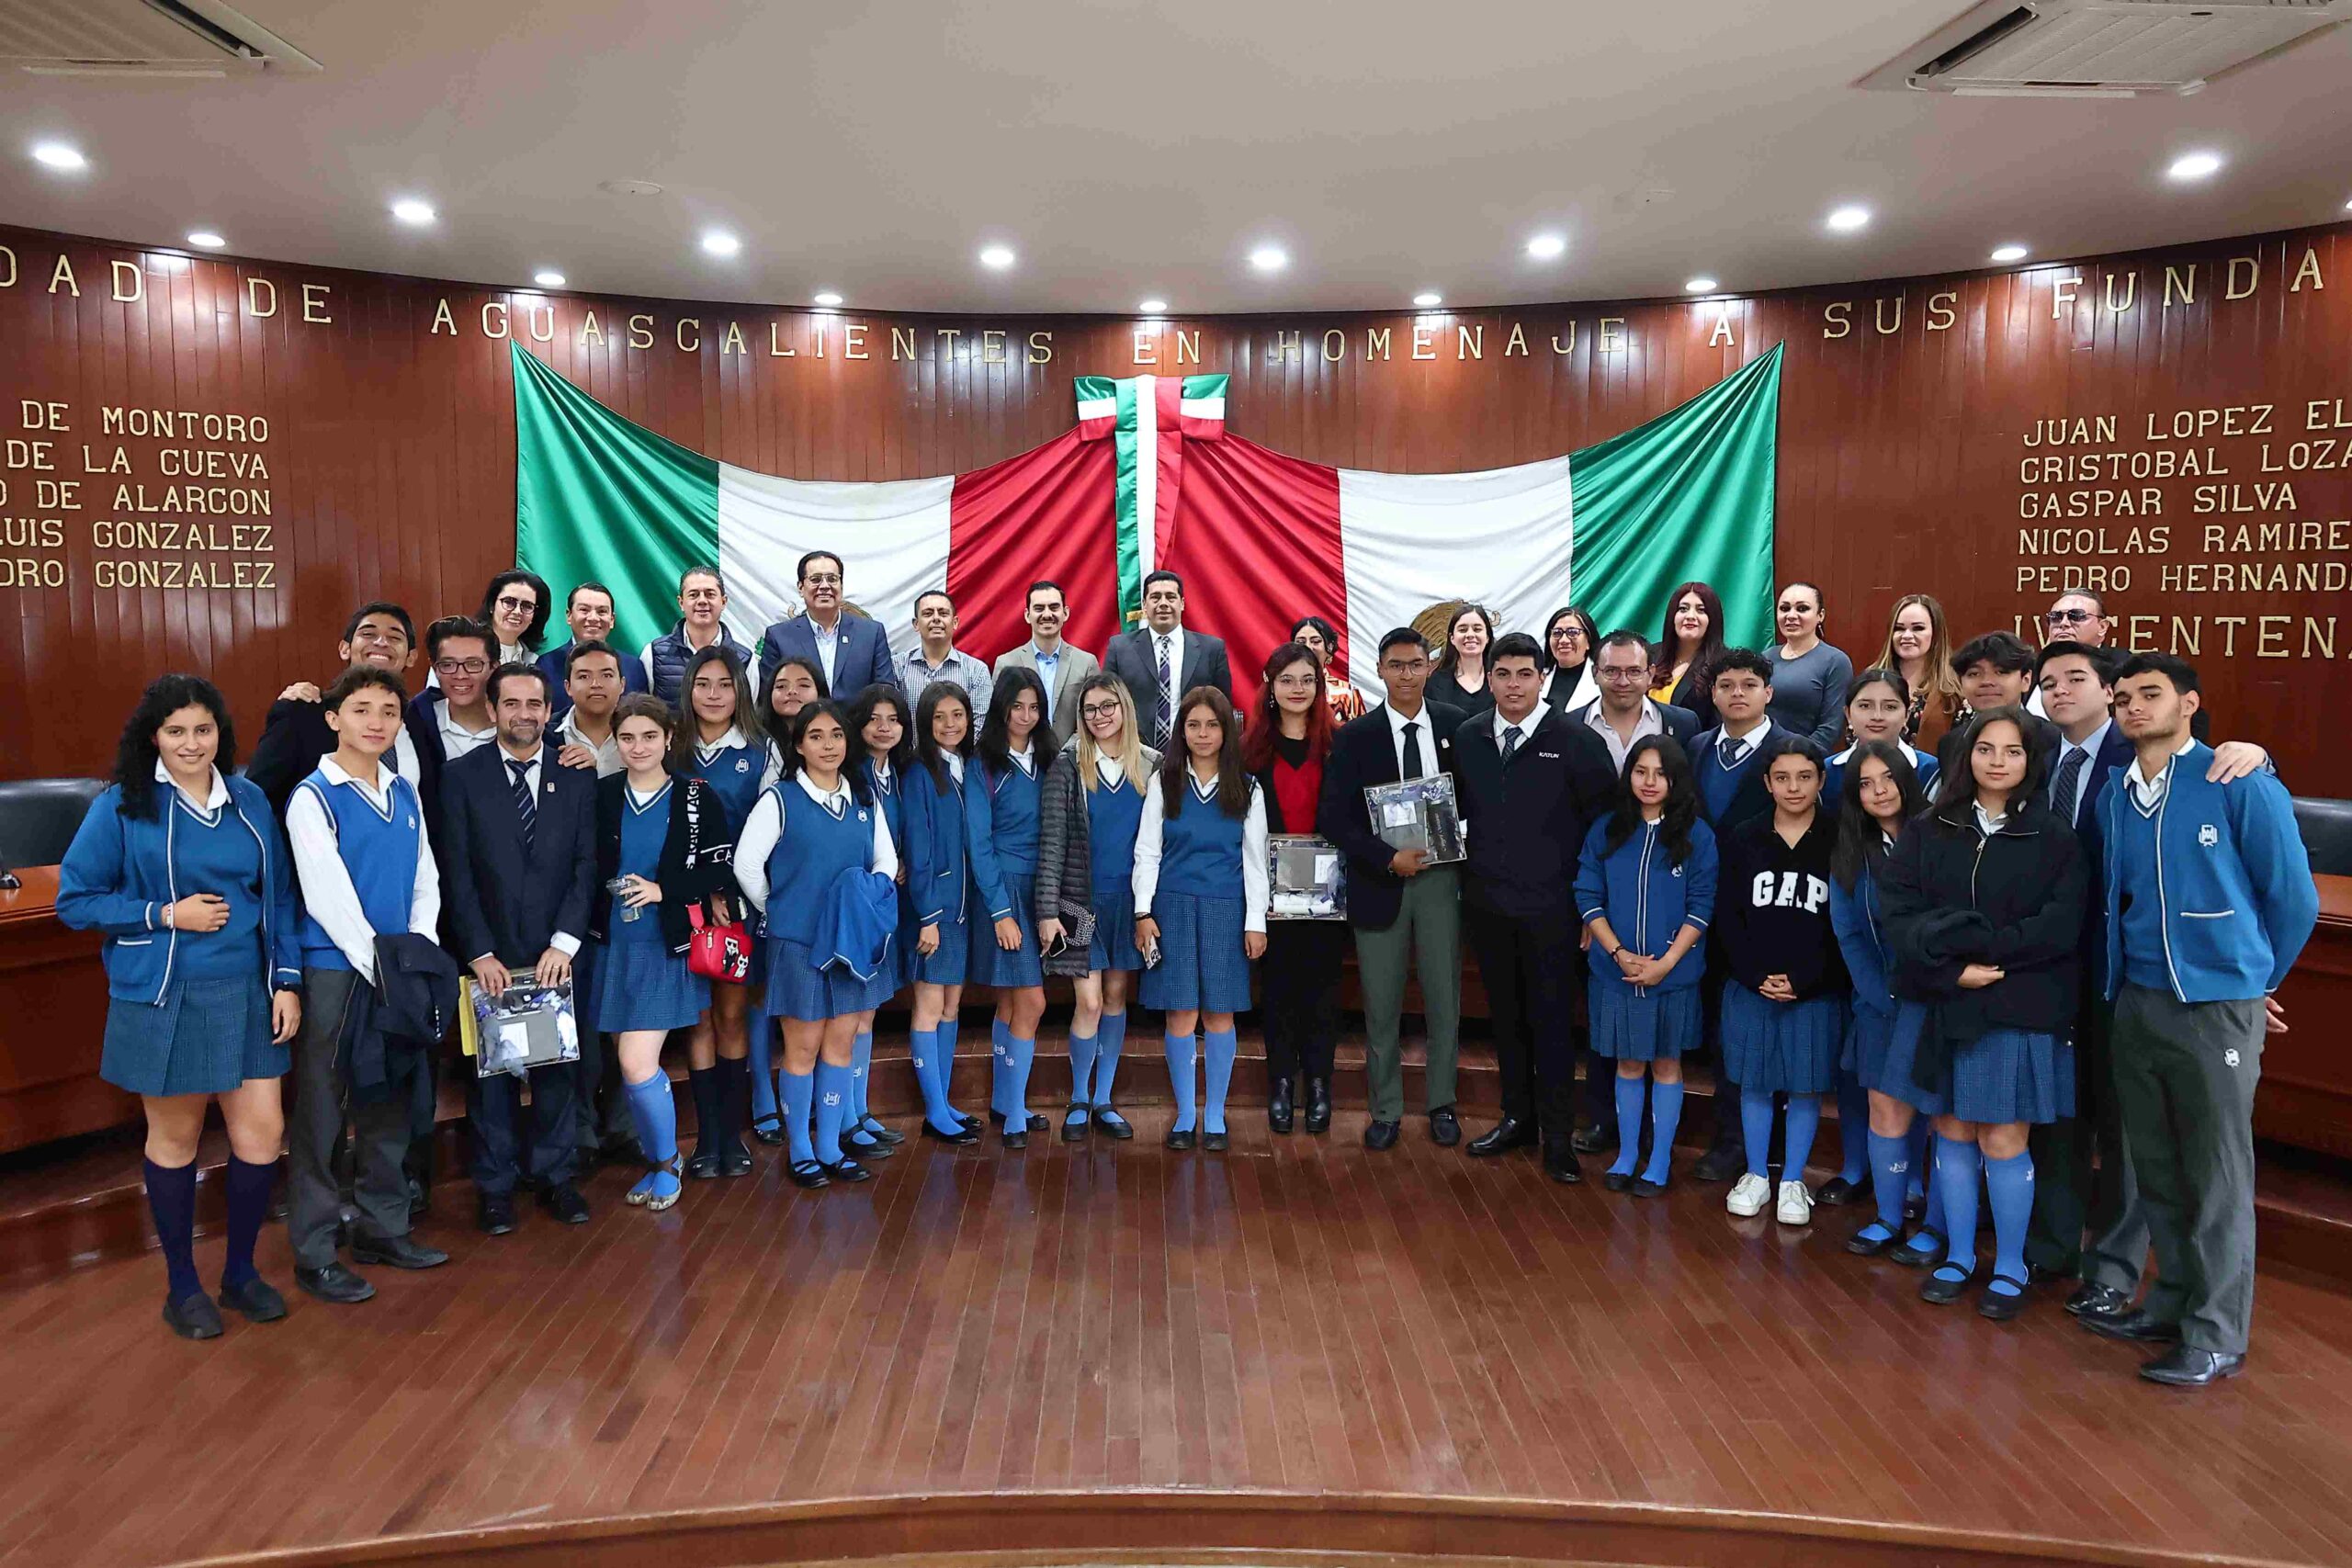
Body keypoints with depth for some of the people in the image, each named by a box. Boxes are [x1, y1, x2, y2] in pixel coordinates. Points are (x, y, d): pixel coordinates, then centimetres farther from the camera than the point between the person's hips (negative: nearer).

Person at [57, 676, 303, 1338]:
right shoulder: (122, 807, -4)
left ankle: (240, 1271, 25)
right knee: (175, 1139, 10)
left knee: (261, 1132, 3)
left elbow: (280, 896, 7)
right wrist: (165, 915, -14)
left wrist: (287, 980, 1)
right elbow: (74, 899, -2)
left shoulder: (250, 801, 5)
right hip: (162, 1001, -3)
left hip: (245, 995, 3)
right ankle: (182, 1285, 27)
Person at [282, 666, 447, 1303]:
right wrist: (379, 966, -15)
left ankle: (382, 1228, 27)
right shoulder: (312, 797, -8)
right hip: (334, 970, -6)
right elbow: (326, 898, -14)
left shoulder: (405, 794, 10)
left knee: (387, 1105, 14)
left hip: (401, 971, 6)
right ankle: (314, 1254, 12)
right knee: (320, 1110, 2)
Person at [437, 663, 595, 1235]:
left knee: (558, 1066, 8)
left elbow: (585, 866, 0)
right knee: (490, 1070, 7)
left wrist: (564, 943, -11)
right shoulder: (462, 776, 0)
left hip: (555, 954, 1)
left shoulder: (576, 778, 4)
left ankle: (555, 1176, 22)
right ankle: (495, 1185, 20)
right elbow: (457, 873, -4)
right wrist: (480, 953, -10)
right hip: (488, 954, -1)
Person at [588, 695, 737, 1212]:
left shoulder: (699, 796, -5)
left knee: (637, 1065, -10)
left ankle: (666, 1163, 13)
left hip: (667, 947, -3)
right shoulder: (600, 795, 3)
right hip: (612, 946, 4)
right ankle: (655, 1159, 29)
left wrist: (663, 890, -15)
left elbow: (722, 871, -5)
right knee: (631, 1064, 9)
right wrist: (607, 892, -8)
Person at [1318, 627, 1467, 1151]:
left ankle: (1442, 1104, 25)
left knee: (1444, 999, 9)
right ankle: (1385, 1111, 20)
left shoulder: (1455, 726, 3)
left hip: (1440, 877, 1)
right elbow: (1332, 816, -7)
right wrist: (1389, 859, -16)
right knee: (1381, 1005, 6)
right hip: (1380, 882, -1)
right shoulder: (1355, 737, -2)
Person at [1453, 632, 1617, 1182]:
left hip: (1550, 906, -4)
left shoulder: (1575, 740, -8)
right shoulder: (1467, 738, 4)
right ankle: (1517, 1117, 29)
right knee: (1505, 1016, 15)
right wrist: (1468, 853, 6)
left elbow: (1605, 817, -5)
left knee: (1552, 1021, 3)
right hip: (1486, 904, 4)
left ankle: (1558, 1136, 15)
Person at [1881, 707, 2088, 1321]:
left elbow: (2058, 927, -10)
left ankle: (2010, 1268, 20)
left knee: (2003, 1141, 1)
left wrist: (1975, 944, -16)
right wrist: (1954, 970, -16)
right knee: (1953, 1133, 11)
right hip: (1945, 1009, 2)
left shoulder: (2055, 838, -1)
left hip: (2020, 1010, -2)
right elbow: (1900, 914, -3)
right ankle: (1958, 1257, 26)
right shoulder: (1927, 832, 4)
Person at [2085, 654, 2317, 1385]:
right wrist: (2125, 980, 12)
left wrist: (2254, 981, 8)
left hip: (2215, 1007, -5)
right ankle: (2172, 1303, 29)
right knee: (2156, 1167, 14)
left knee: (2217, 1178, 4)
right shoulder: (2113, 796, 6)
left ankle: (2217, 1336, 16)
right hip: (2136, 1003, 5)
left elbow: (2293, 898, -2)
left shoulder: (2242, 785, -9)